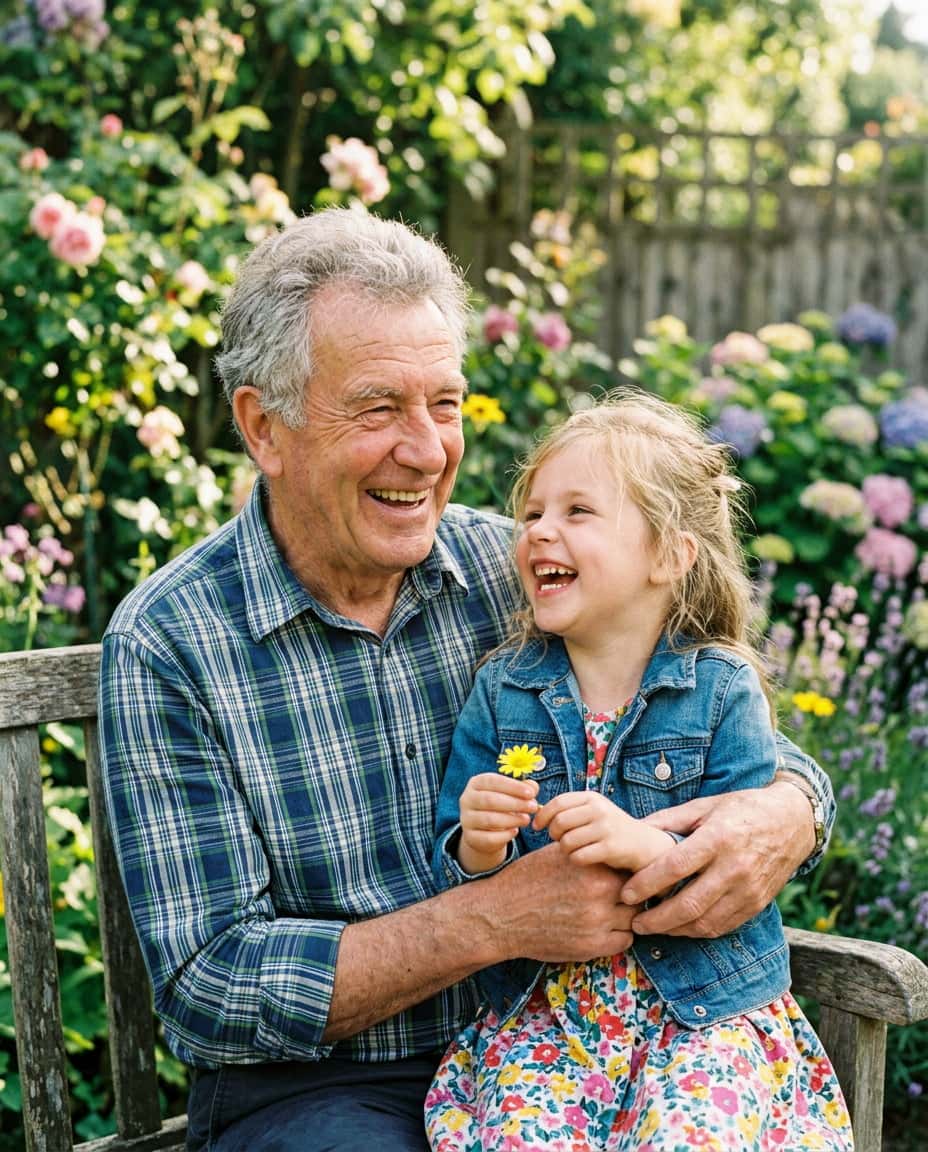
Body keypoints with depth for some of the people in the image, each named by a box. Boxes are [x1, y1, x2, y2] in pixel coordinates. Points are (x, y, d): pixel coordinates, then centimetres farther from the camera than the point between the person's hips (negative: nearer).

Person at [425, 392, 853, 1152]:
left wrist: (650, 846, -28)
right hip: (541, 1004, 2)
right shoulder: (501, 692, 3)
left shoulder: (722, 690, -4)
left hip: (709, 1004, -1)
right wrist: (476, 851, -19)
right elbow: (452, 865, 4)